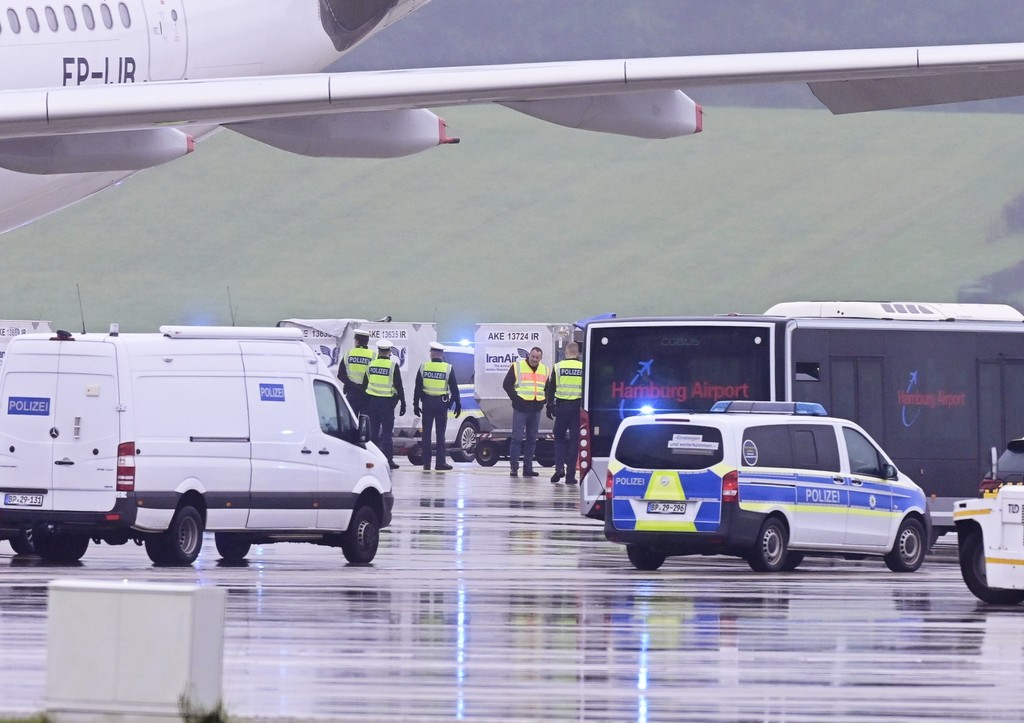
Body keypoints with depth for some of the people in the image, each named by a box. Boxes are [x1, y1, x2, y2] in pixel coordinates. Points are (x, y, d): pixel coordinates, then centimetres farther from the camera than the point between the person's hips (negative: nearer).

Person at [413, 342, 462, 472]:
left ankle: (426, 462, 5)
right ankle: (441, 462, -1)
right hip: (441, 403, -1)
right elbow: (454, 388, -2)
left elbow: (418, 388, 1)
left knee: (426, 433, 5)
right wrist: (457, 405, 3)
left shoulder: (424, 367, 0)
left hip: (427, 403, 1)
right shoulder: (448, 368, -3)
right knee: (440, 434, 2)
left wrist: (416, 404, 6)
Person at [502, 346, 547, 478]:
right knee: (517, 438, -7)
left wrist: (543, 400, 6)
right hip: (520, 409, -5)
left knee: (532, 440, 7)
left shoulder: (544, 370, 12)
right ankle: (513, 467, -4)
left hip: (536, 410, 5)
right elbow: (507, 384, -1)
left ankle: (528, 468, 12)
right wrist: (516, 398, -12)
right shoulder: (517, 367, -1)